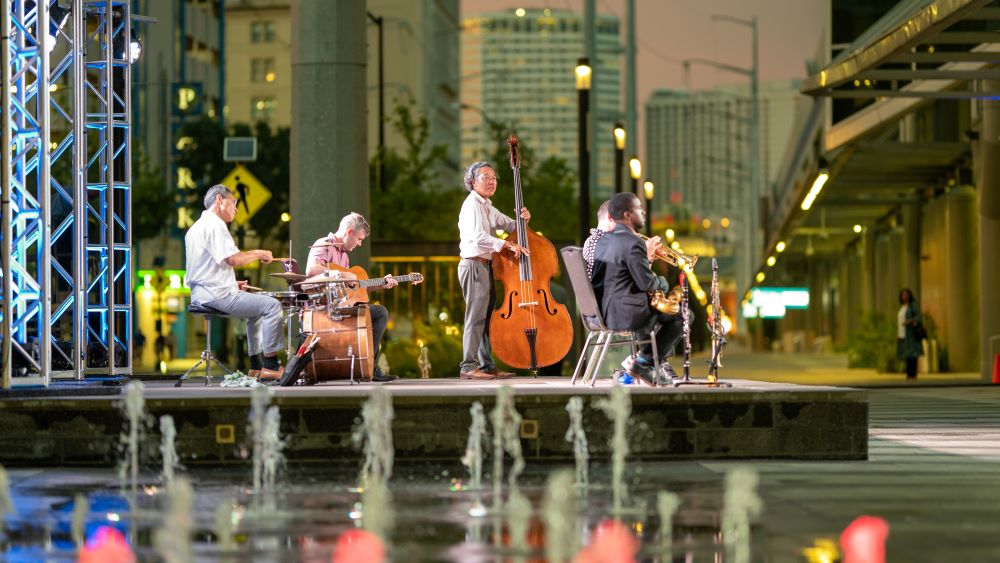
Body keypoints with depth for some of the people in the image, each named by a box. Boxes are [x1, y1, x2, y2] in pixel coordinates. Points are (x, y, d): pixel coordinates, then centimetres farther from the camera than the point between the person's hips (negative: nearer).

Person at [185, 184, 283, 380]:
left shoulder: (196, 227, 22)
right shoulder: (214, 224, -12)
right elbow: (233, 259, -23)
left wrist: (232, 284, 19)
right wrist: (258, 253, -6)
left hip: (200, 295, 11)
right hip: (217, 295, -11)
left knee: (257, 308, 24)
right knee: (272, 305, -10)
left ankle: (257, 367, 20)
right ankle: (270, 365, -8)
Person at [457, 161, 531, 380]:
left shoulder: (487, 207, 20)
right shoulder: (472, 204, -11)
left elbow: (509, 225, 21)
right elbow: (478, 236, -24)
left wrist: (522, 219, -2)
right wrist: (508, 245, -28)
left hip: (486, 266, 10)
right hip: (474, 265, -10)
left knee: (488, 315, 11)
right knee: (476, 316, -12)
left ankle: (487, 365, 16)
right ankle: (468, 366, -12)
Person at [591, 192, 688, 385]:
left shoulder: (603, 240, 12)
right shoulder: (633, 243, -17)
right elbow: (646, 283, -18)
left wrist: (646, 256, 17)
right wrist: (663, 282, 2)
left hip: (603, 312, 9)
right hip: (625, 315, -9)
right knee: (684, 315, 5)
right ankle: (644, 362, 2)